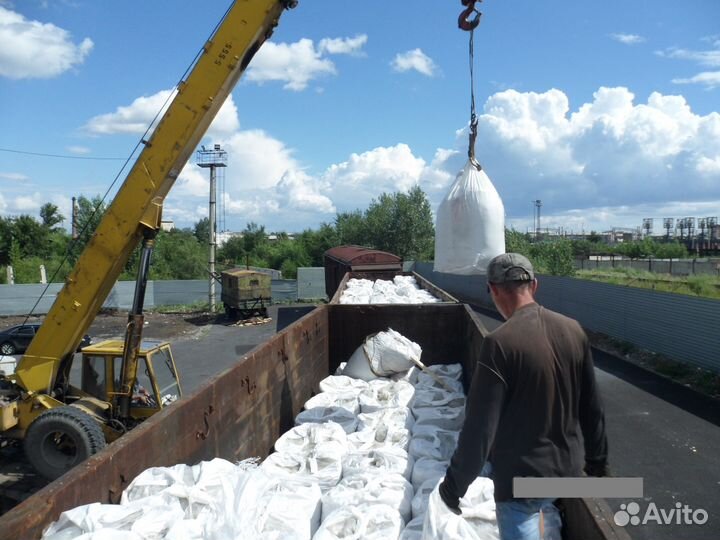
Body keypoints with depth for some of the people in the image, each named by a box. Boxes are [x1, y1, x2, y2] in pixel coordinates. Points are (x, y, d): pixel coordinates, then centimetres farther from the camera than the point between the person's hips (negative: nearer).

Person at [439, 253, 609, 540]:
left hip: (521, 476, -6)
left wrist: (454, 484, -10)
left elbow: (479, 427, -22)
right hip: (568, 466, 6)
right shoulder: (573, 330, -5)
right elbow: (592, 407, 5)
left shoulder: (500, 343, -25)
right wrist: (597, 459, 19)